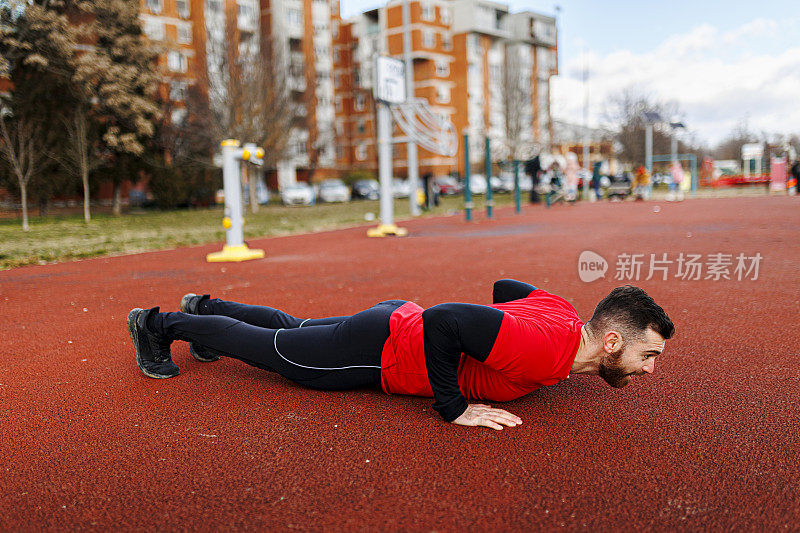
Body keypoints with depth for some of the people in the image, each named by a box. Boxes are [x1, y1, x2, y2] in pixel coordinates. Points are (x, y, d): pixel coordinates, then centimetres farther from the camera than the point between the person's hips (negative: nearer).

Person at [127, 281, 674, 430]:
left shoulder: (563, 311, -4)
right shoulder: (546, 349, -33)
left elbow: (506, 285, 14)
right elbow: (442, 319, -39)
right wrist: (455, 407, -30)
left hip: (398, 321, 8)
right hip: (379, 351, -8)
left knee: (295, 329, 28)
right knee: (270, 347, 12)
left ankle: (208, 308, 50)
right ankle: (158, 325, 32)